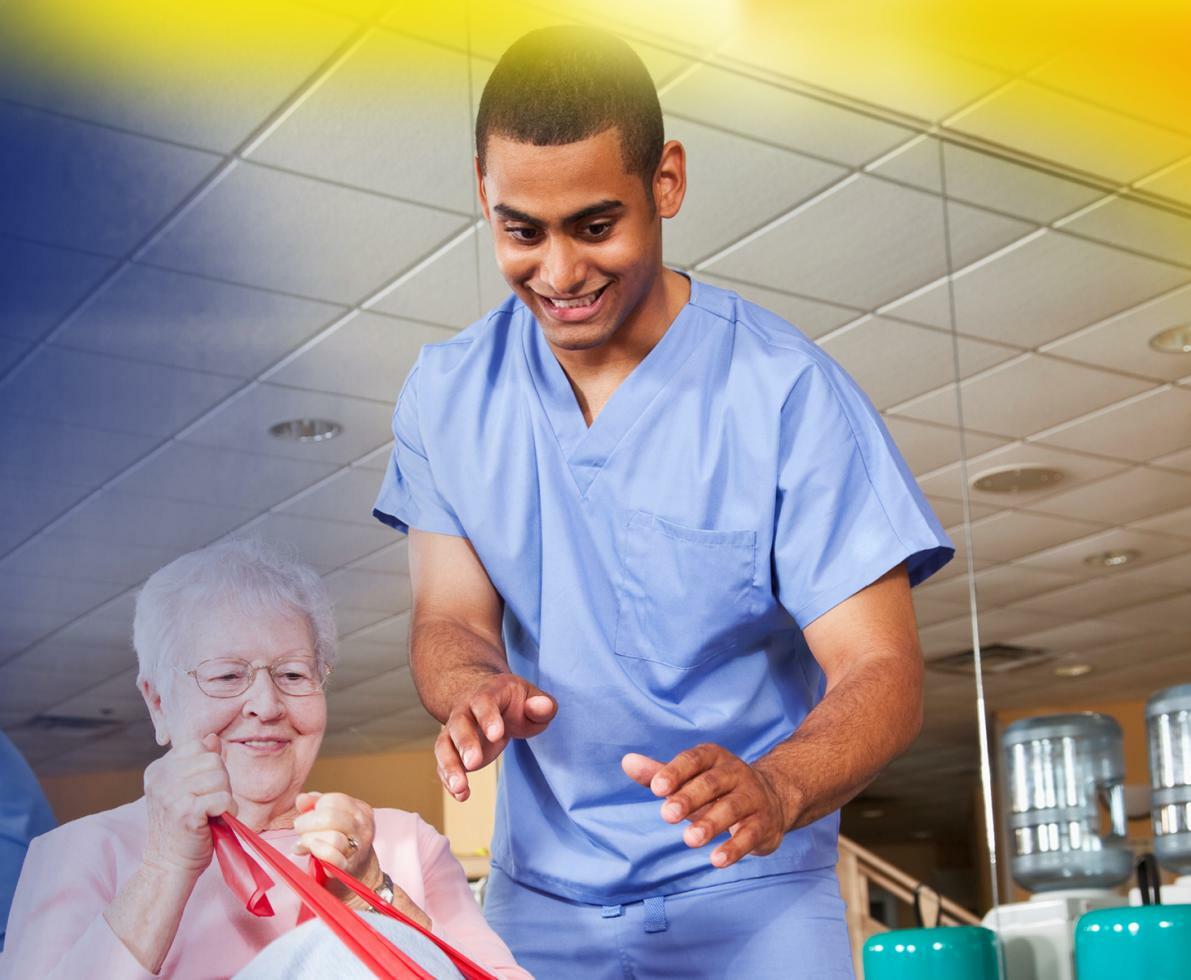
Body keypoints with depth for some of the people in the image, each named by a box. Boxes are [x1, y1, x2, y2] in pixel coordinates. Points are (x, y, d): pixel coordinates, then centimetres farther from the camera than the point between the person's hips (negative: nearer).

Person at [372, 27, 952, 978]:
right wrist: (475, 684, -27)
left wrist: (775, 789, -38)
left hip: (747, 896, -3)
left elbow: (883, 670, -17)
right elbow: (449, 617, -2)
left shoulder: (789, 394, -15)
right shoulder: (447, 392, -2)